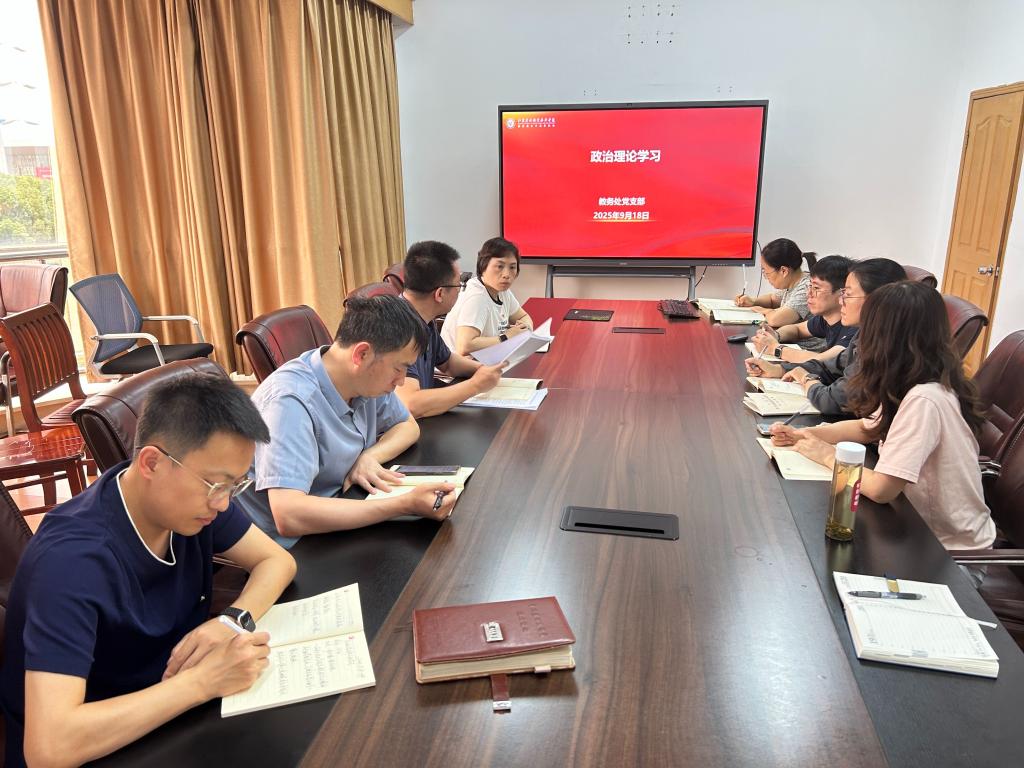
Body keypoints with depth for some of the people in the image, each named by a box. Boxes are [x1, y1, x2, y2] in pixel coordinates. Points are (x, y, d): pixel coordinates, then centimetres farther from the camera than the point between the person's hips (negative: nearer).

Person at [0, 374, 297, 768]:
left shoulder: (195, 492, -11)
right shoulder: (73, 560, -28)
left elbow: (277, 560, -1)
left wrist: (234, 620, -19)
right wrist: (205, 681, -32)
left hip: (172, 713, 6)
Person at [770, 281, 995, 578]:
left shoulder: (923, 400, -31)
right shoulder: (913, 385, -3)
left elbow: (880, 489, -32)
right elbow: (868, 428, 12)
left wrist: (828, 455, -15)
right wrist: (803, 434, -2)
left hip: (951, 551, -7)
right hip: (925, 527, 7)